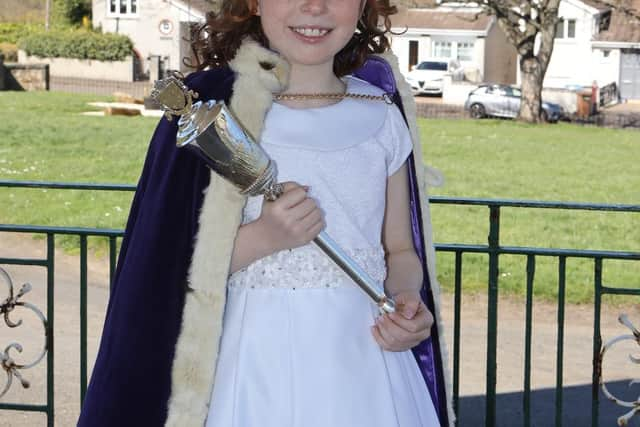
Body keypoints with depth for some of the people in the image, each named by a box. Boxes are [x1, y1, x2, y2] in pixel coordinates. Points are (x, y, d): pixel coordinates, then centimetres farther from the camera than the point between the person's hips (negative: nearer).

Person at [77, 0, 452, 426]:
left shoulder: (382, 118, 3)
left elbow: (401, 251, 11)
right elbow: (162, 263, -7)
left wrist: (406, 299, -9)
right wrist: (262, 237, -21)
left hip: (362, 371, 3)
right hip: (251, 371, -3)